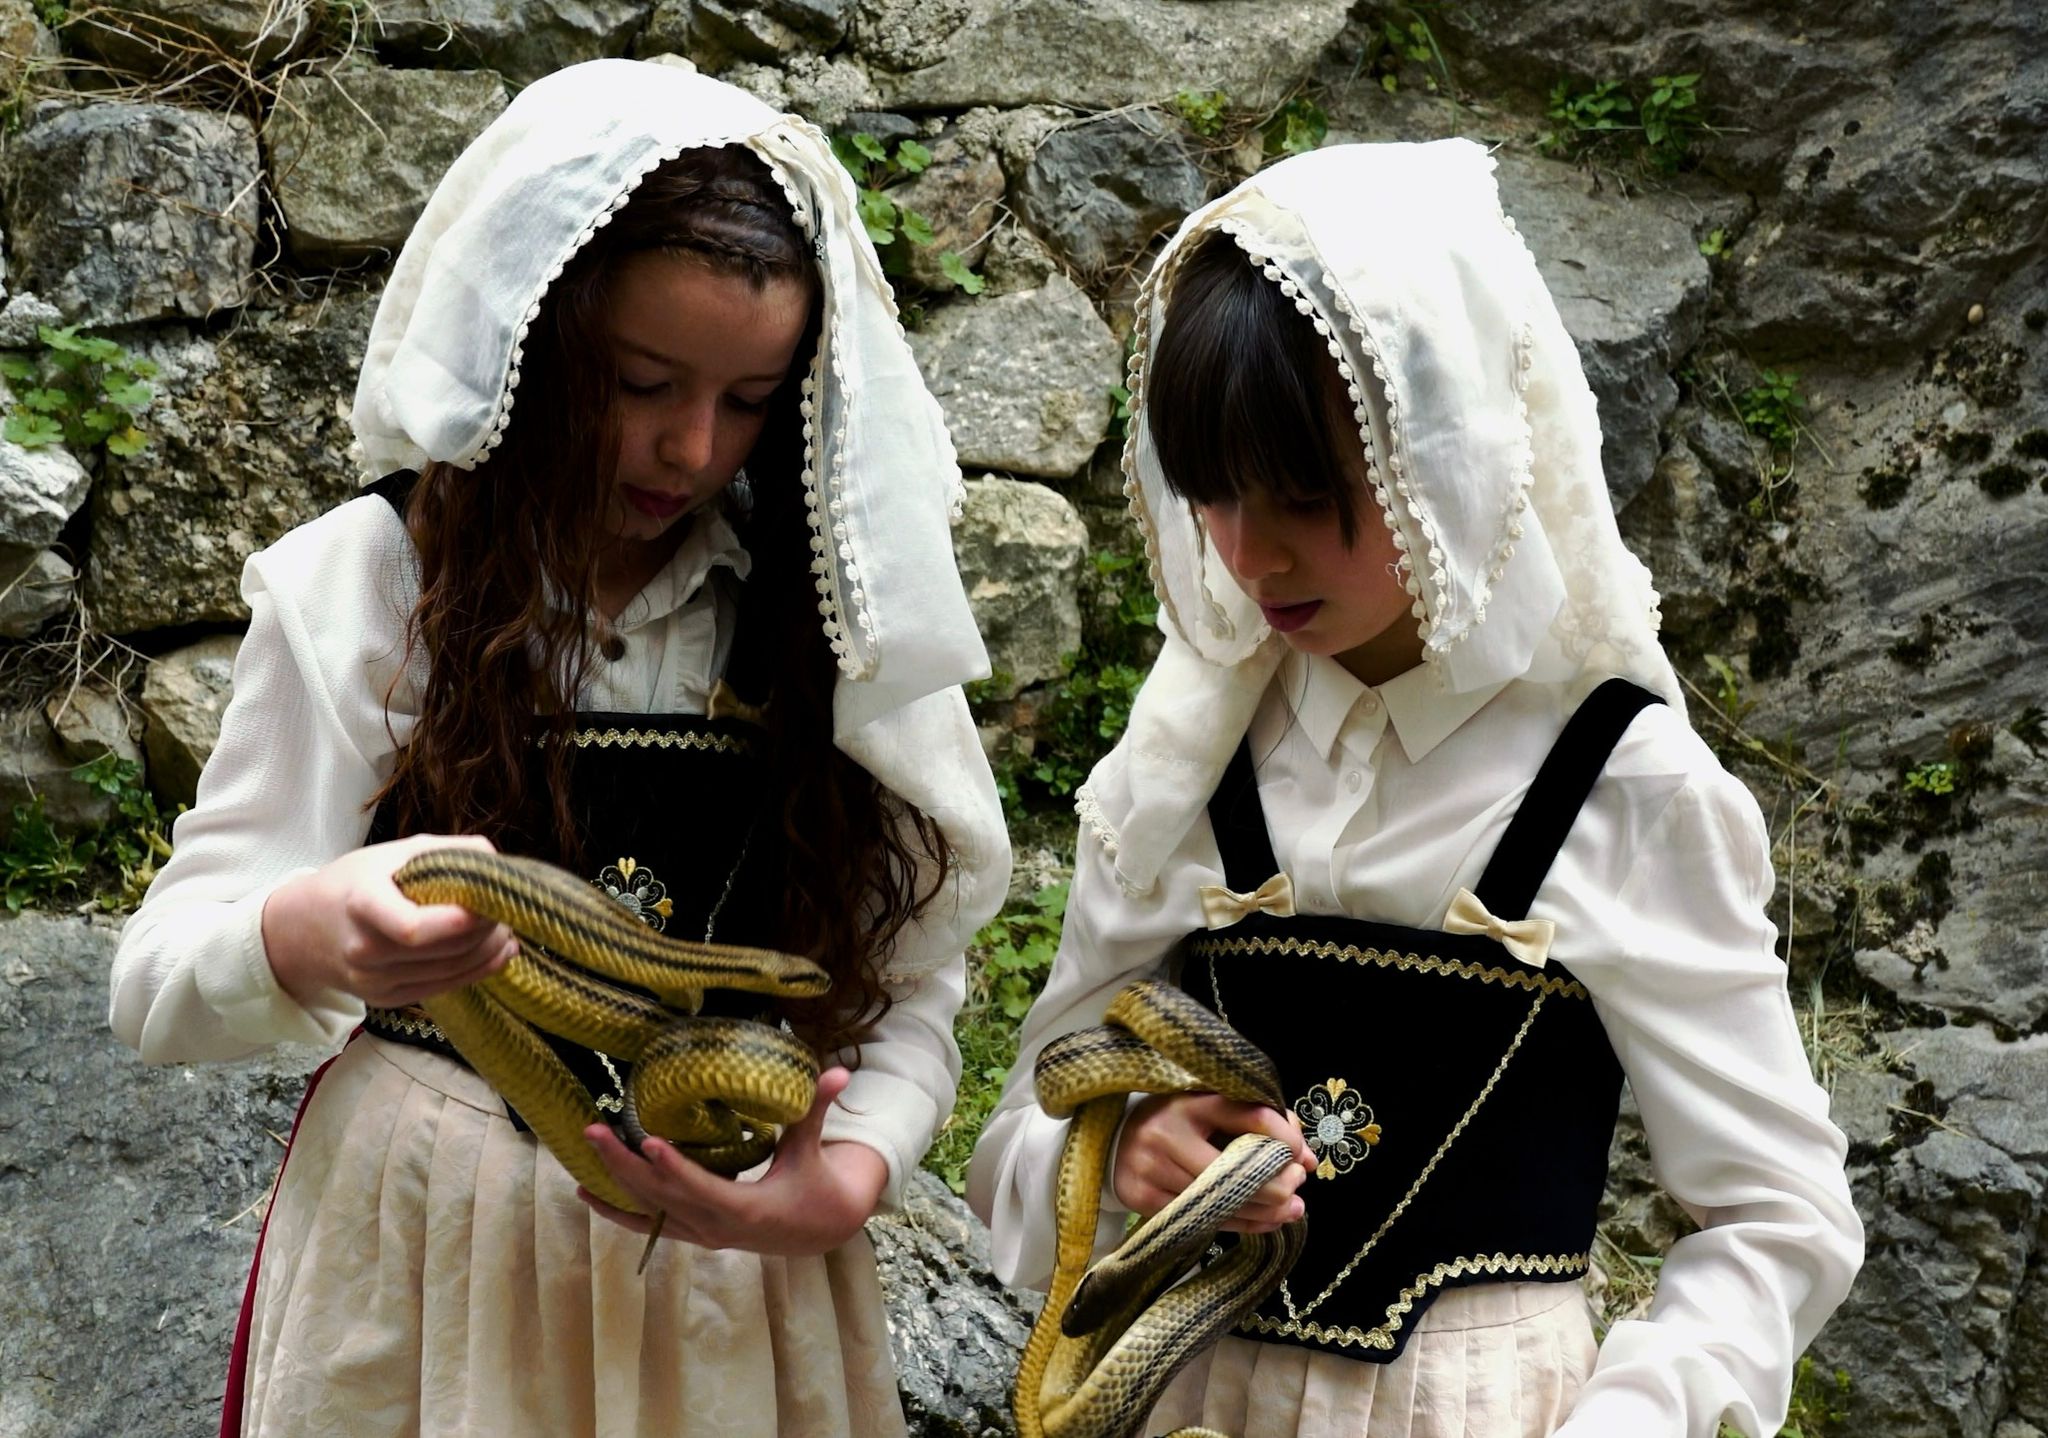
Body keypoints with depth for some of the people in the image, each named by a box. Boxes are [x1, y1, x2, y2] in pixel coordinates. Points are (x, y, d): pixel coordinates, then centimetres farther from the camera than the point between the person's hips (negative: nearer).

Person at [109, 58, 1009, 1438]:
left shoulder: (822, 601, -2)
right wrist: (311, 936, -33)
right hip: (434, 1255, -1)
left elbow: (910, 982, -2)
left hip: (745, 1275, 2)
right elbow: (162, 983, -11)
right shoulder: (371, 578, -7)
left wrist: (849, 1172, -21)